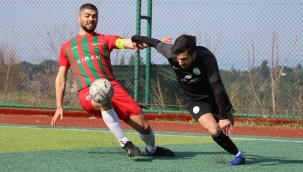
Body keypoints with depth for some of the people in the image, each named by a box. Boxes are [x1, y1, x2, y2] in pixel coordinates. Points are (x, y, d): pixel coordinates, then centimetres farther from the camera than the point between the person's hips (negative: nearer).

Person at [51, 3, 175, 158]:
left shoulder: (104, 39, 18)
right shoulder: (67, 47, 23)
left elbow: (125, 42, -2)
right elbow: (61, 78, 24)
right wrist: (59, 107, 14)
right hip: (87, 93, -1)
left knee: (143, 126, -8)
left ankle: (152, 149, 26)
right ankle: (124, 142, -27)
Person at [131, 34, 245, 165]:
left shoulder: (207, 59, -37)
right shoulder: (170, 52, -30)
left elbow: (217, 88, -39)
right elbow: (155, 43, -9)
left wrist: (223, 118, -45)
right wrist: (134, 39, 10)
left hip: (213, 94, 0)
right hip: (194, 99, 0)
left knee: (228, 125, 21)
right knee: (215, 130, -21)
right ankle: (238, 154, 2)